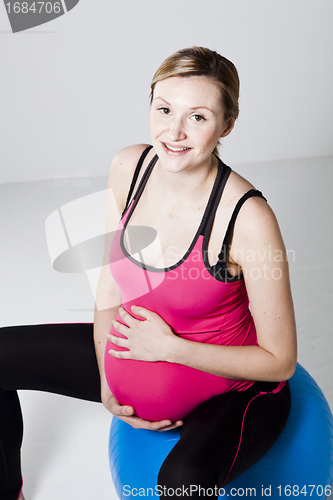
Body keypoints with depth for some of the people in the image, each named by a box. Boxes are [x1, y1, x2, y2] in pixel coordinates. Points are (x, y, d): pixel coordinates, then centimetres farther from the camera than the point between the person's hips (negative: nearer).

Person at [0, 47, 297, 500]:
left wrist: (169, 346, -20)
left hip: (230, 388, -5)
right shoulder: (129, 167, -13)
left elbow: (279, 360, -19)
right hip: (133, 355, 6)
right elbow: (112, 277, 0)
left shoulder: (248, 218, -29)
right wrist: (106, 380, -4)